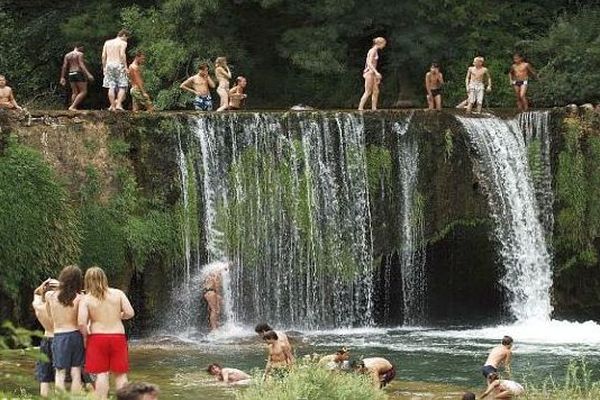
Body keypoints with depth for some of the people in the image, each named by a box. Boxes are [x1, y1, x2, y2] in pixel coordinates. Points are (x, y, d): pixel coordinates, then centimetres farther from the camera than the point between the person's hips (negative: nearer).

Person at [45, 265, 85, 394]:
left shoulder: (49, 295, -2)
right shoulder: (79, 298, -7)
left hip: (58, 336, 0)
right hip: (76, 335, 0)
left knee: (60, 373, 3)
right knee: (76, 373, 6)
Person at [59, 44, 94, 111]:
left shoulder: (67, 55, 12)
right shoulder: (79, 54, -6)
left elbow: (64, 66, 7)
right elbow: (81, 65, -17)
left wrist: (62, 78, 7)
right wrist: (88, 74, -22)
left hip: (71, 75, 7)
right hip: (79, 74, -7)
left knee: (75, 93, 9)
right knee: (83, 92, -5)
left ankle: (74, 108, -3)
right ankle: (72, 106, -16)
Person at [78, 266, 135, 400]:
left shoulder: (86, 299, -5)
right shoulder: (118, 294, -1)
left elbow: (81, 323, -14)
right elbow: (130, 313, -6)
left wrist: (86, 336, 3)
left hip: (97, 337, -1)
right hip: (118, 336, 1)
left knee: (102, 374, 2)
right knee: (120, 374, 9)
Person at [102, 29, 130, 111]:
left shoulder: (107, 42, 15)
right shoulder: (123, 43, -1)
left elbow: (103, 56, 10)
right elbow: (122, 55, -13)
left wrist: (104, 67, 14)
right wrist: (125, 67, -12)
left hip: (109, 65, 5)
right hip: (119, 65, -5)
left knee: (111, 87, 4)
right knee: (122, 86, -2)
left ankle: (112, 106, 1)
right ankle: (119, 104, -16)